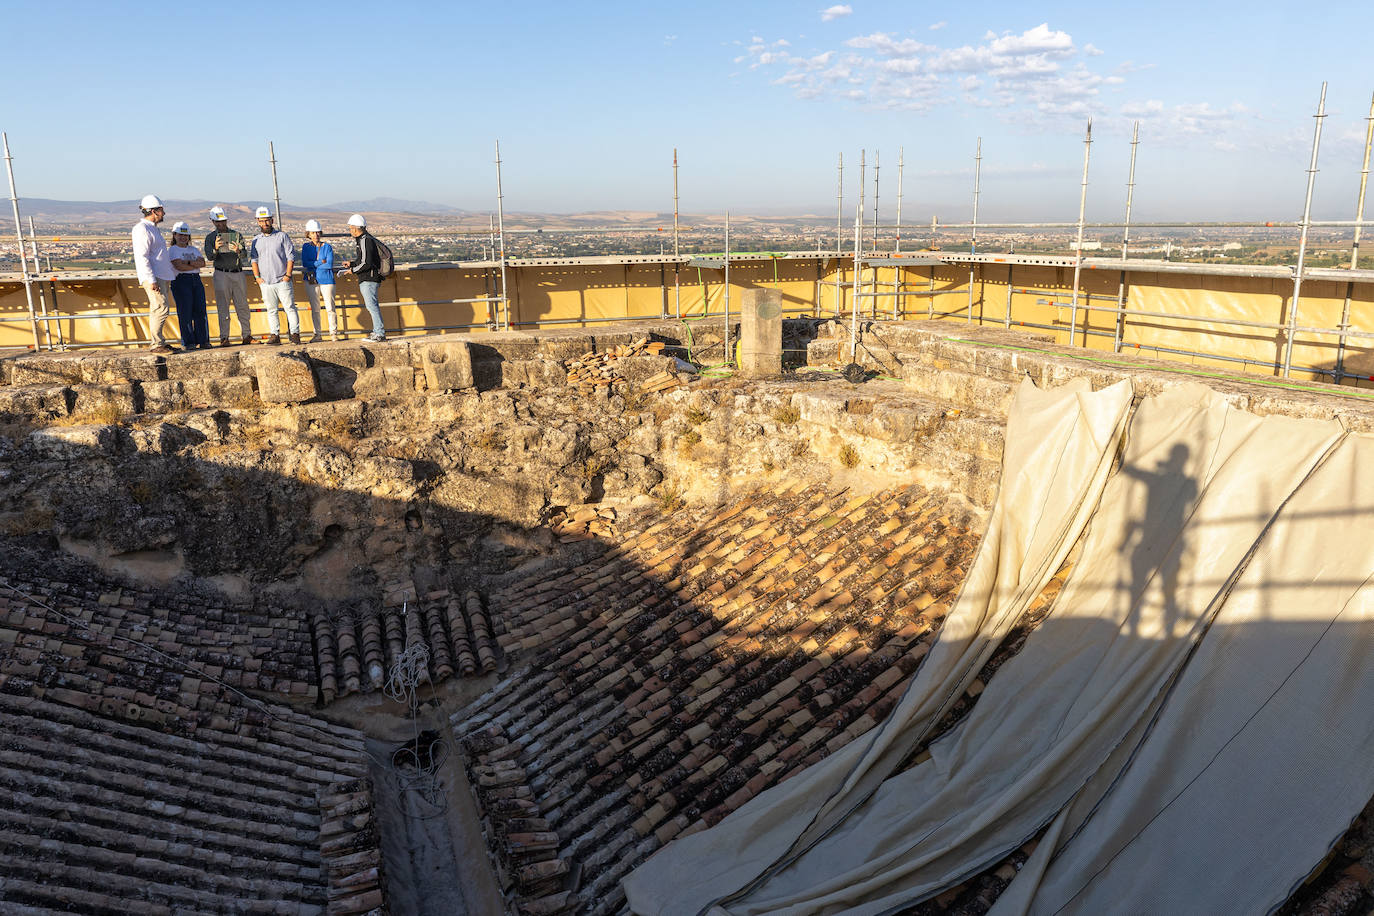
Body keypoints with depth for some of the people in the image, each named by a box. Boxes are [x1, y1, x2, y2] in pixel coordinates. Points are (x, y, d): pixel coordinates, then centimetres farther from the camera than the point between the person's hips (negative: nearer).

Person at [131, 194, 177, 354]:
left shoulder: (153, 228, 21)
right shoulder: (142, 229, -11)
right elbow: (141, 257, -18)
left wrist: (170, 276, 26)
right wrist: (151, 280, -23)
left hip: (163, 276, 10)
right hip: (153, 277, -10)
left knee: (157, 310, 12)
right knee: (161, 309, -13)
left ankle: (157, 342, 16)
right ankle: (156, 344, -12)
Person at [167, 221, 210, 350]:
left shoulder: (194, 249, 20)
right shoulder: (172, 250, 3)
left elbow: (202, 262, 3)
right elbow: (179, 266, -12)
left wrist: (188, 262, -11)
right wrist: (195, 265, -3)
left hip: (196, 280, 5)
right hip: (181, 281, -5)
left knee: (200, 311, -1)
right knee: (185, 312, -7)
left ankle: (203, 340, 3)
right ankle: (187, 342, -3)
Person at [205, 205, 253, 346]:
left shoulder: (236, 235, 9)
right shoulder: (210, 238, 5)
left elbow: (245, 255, -3)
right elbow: (210, 256, -9)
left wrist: (238, 251, -26)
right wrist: (215, 249, -31)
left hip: (238, 273, 2)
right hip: (221, 275, -2)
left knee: (242, 306, 6)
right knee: (223, 307, -4)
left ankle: (247, 335, 12)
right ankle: (224, 338, -4)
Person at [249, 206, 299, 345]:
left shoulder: (282, 236, 4)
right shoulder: (256, 240, 13)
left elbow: (291, 256, 1)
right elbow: (254, 260, 13)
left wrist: (288, 274, -7)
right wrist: (257, 277, 1)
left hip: (282, 281, -3)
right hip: (265, 282, 3)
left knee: (289, 307, -4)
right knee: (271, 310, 3)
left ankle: (294, 333, 0)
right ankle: (275, 335, 6)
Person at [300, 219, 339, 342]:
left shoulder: (327, 247, 2)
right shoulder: (306, 247, 8)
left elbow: (330, 264, -9)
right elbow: (305, 263, -5)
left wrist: (313, 266, -9)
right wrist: (321, 262, -10)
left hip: (326, 280, -2)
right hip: (311, 281, 2)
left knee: (330, 308, -4)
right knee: (315, 309, 5)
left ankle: (333, 333, 4)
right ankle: (316, 334, 12)